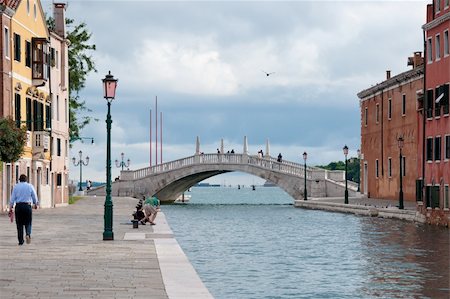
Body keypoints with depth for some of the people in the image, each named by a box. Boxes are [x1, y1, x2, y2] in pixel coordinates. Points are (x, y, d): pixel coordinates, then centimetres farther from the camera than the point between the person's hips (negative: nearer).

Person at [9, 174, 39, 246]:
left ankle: (20, 241, 5)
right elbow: (34, 197, 8)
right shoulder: (30, 186, 3)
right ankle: (28, 234, -20)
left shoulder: (16, 186, 4)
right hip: (27, 206, -1)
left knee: (19, 224, 7)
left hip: (18, 206, 1)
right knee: (28, 223, 9)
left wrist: (11, 208, 2)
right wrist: (36, 204, 26)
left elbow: (12, 198, 1)